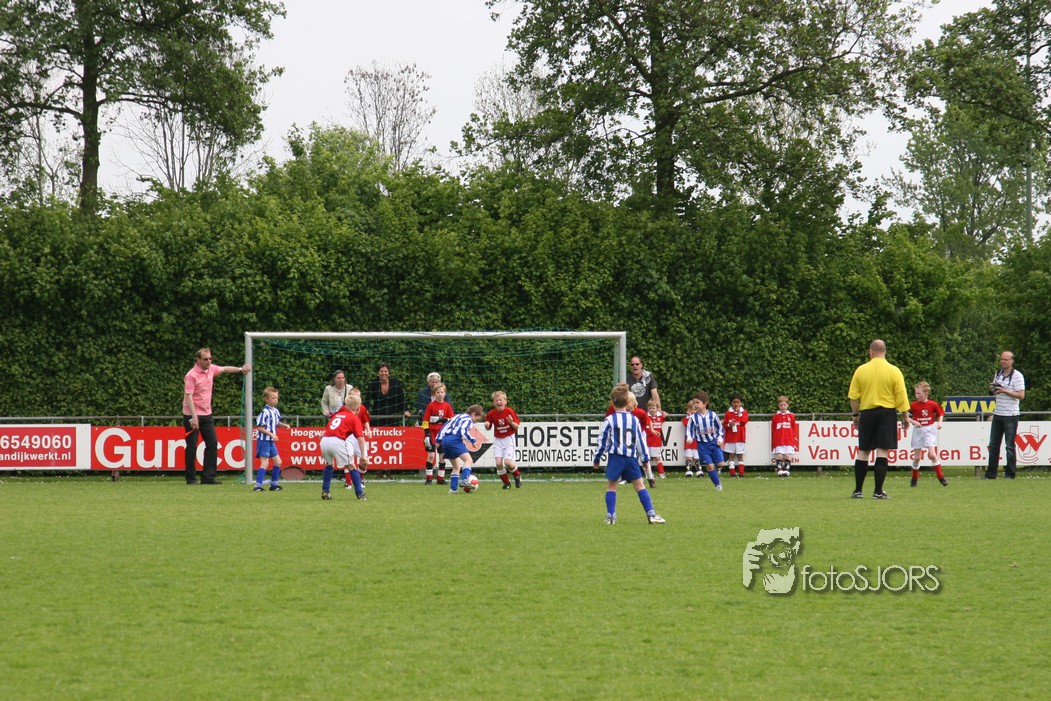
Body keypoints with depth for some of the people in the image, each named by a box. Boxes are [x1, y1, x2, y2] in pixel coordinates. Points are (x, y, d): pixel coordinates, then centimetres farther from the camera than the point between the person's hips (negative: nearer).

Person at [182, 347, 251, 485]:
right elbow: (188, 397, -21)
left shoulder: (211, 369, 5)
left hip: (206, 414, 7)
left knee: (212, 443, 1)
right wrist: (194, 417, -26)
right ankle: (191, 478, 4)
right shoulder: (191, 375, -17)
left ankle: (208, 476, 5)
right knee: (192, 447, -4)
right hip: (192, 415, -7)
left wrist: (240, 369, 26)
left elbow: (224, 369, 27)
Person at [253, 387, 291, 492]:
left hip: (271, 441, 9)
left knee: (278, 462, 13)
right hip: (264, 440, -9)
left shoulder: (276, 411, 7)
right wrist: (271, 434, -22)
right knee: (264, 463, -13)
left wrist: (284, 425, 6)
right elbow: (259, 427, -18)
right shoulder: (265, 412, -18)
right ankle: (258, 485, -11)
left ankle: (274, 484, 24)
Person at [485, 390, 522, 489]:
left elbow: (517, 426, -6)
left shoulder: (509, 411, -10)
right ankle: (506, 483, 9)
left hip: (509, 439, -3)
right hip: (498, 440, 3)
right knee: (498, 463, -11)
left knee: (507, 462, -16)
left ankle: (517, 475, 15)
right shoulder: (491, 413, -4)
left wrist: (511, 422, -26)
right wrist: (487, 425, -16)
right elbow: (488, 428, 7)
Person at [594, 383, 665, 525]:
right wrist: (645, 458, 20)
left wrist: (597, 458, 9)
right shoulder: (634, 420, 7)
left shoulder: (609, 420, -3)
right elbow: (641, 440, 12)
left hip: (615, 457, -3)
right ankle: (651, 514, 4)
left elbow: (602, 440, 0)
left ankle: (611, 516, -1)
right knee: (639, 485, 9)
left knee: (611, 486, 6)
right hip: (632, 458, 3)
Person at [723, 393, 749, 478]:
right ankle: (732, 472, 3)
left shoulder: (744, 412, 5)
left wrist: (739, 413, -15)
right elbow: (724, 425, 4)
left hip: (740, 438, 0)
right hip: (730, 438, 0)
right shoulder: (728, 413, 4)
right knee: (731, 455, 1)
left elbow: (744, 421, -11)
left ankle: (741, 472, 2)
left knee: (740, 455, 2)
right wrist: (729, 425, -16)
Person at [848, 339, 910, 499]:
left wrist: (856, 415, 14)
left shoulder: (861, 370, 1)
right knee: (882, 451, -3)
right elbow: (901, 397, -4)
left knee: (863, 452, 9)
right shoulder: (894, 371, -3)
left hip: (867, 413, 2)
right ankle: (878, 491, -7)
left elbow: (853, 396, 2)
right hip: (887, 413, -2)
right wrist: (905, 417, 5)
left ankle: (858, 490, 11)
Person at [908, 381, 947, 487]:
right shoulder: (913, 405, -5)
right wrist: (913, 422, -17)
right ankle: (914, 478, 20)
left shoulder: (933, 405, -6)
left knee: (932, 454, -14)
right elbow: (907, 417, 0)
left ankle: (940, 477, -6)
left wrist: (939, 422, -6)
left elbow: (941, 413, 9)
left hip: (929, 431, -1)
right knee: (917, 457, 4)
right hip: (918, 431, 1)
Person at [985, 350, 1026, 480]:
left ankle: (1010, 474, 3)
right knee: (993, 445, 6)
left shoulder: (1017, 376, -8)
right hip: (997, 414, 6)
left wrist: (1004, 391, -21)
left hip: (1010, 415, -6)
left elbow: (1021, 395, -14)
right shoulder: (997, 374, 13)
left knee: (1010, 446, -2)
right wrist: (992, 389, 0)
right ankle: (991, 473, 10)